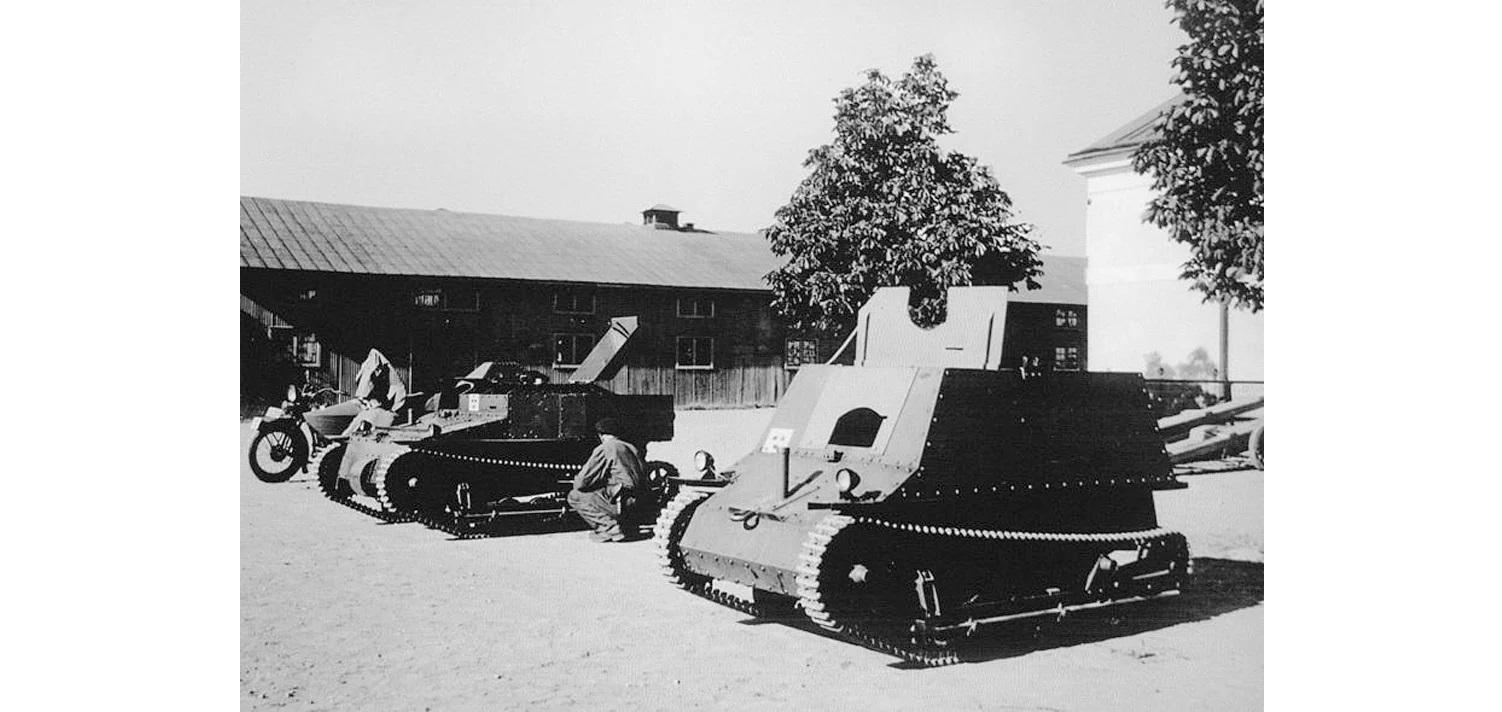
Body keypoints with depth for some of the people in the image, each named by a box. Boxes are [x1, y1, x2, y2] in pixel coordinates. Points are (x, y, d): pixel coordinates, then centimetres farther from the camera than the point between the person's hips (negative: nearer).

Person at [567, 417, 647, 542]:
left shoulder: (604, 449, -5)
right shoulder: (631, 448, 16)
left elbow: (582, 482, -8)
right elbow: (643, 476, 21)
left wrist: (576, 480, 16)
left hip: (621, 502, -8)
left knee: (574, 497, 2)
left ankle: (609, 528, -8)